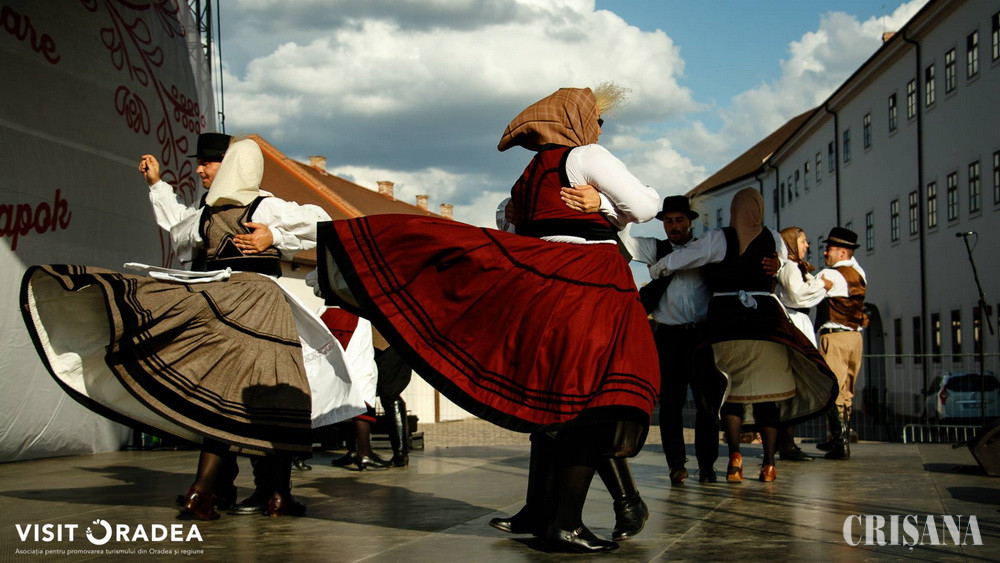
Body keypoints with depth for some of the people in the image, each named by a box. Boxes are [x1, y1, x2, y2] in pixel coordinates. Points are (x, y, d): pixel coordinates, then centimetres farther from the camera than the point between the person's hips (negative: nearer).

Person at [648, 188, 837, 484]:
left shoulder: (717, 240, -4)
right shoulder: (774, 240, 5)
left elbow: (674, 261, -2)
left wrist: (655, 270, 17)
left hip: (725, 323, -1)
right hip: (766, 320, 1)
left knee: (731, 391, 10)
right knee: (766, 392, 7)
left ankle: (734, 454, -5)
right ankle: (769, 464, 7)